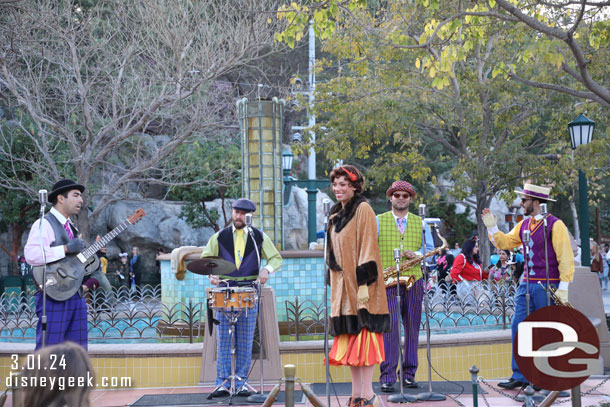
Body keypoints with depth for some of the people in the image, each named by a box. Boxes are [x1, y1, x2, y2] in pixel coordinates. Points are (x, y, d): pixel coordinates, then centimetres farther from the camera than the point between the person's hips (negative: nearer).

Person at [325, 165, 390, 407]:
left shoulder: (363, 210, -6)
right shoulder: (336, 214, 17)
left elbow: (368, 248, -13)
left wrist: (363, 282, -19)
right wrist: (334, 284, 16)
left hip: (360, 285, -8)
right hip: (343, 285, 8)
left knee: (363, 337, -8)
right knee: (348, 339, 6)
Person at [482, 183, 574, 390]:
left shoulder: (555, 225, -10)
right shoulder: (524, 225, 11)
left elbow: (566, 258, -11)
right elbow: (505, 242, 21)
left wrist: (563, 288, -14)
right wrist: (492, 227, 5)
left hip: (547, 286, -7)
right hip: (526, 284, 7)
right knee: (519, 328, 3)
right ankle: (520, 376, 9)